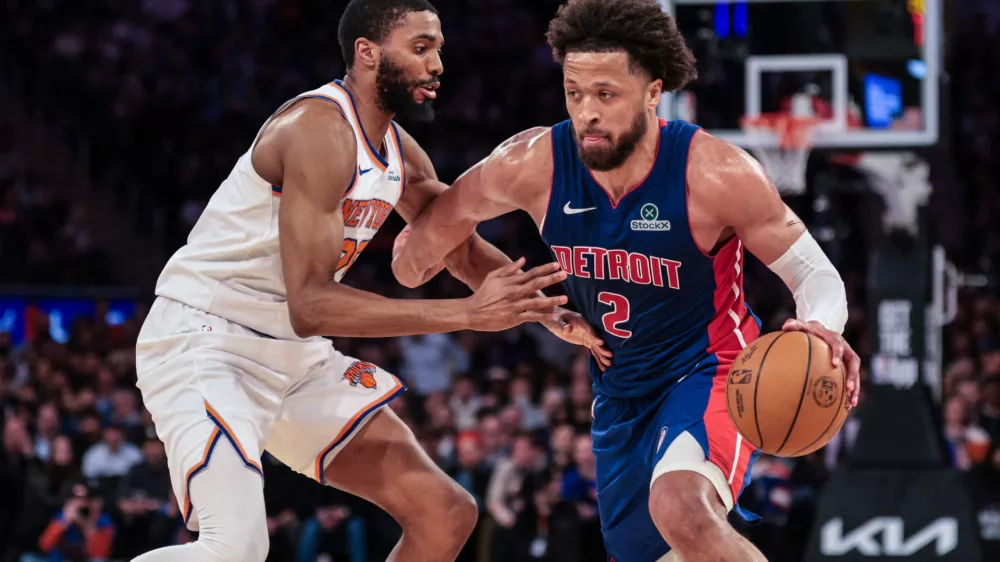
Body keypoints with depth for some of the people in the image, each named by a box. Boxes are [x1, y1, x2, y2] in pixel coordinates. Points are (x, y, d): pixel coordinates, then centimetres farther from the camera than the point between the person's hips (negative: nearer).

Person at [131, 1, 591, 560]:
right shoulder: (320, 130, -21)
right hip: (204, 343, -9)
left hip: (297, 357, 9)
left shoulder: (400, 153, 7)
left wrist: (549, 309, 6)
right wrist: (468, 313, -30)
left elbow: (463, 250, 24)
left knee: (447, 515, 4)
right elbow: (310, 304, -29)